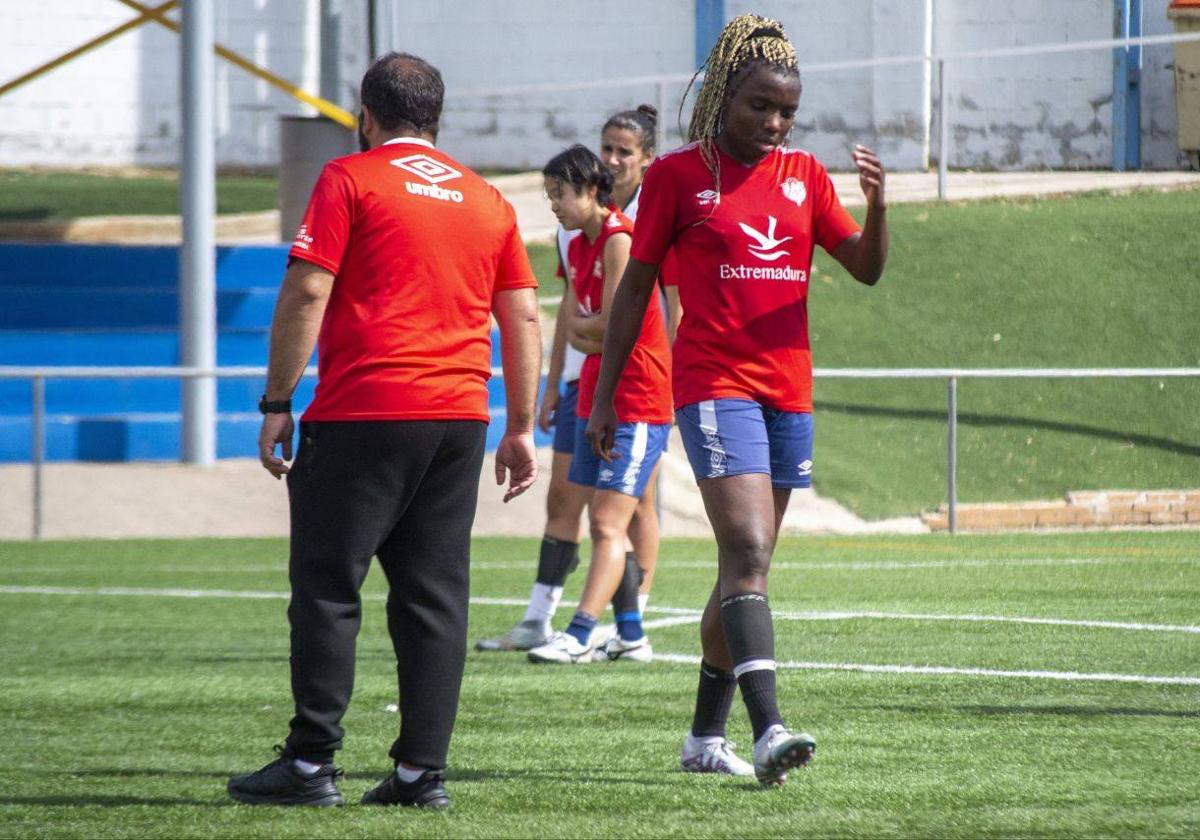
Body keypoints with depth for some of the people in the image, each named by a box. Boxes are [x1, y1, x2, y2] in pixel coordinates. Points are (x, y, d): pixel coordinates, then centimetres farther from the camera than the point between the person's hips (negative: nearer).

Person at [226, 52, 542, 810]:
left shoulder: (351, 180, 0)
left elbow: (305, 294, -7)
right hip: (460, 416, 5)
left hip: (363, 414, -5)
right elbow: (523, 318, 15)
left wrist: (277, 404, -5)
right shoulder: (487, 199, 15)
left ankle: (311, 763, -3)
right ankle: (423, 769, 2)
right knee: (433, 595, 6)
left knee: (327, 588, 0)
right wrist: (522, 428, 18)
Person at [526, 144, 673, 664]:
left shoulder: (620, 238, -14)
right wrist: (589, 334, -10)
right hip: (597, 397, 10)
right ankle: (630, 636, 18)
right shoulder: (578, 248, 14)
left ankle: (579, 637, -22)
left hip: (637, 401, -10)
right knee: (603, 525, 11)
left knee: (608, 524, -14)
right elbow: (574, 332, 10)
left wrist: (580, 325, 1)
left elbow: (611, 325, -18)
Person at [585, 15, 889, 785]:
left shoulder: (804, 175, 12)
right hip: (716, 386, -5)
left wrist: (878, 204, -10)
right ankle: (769, 730, -30)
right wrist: (605, 395, 3)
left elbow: (866, 269, 10)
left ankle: (706, 735, 22)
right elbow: (635, 287, 4)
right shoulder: (678, 175, 0)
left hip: (790, 391, 6)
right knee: (748, 554, -19)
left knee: (745, 568, 11)